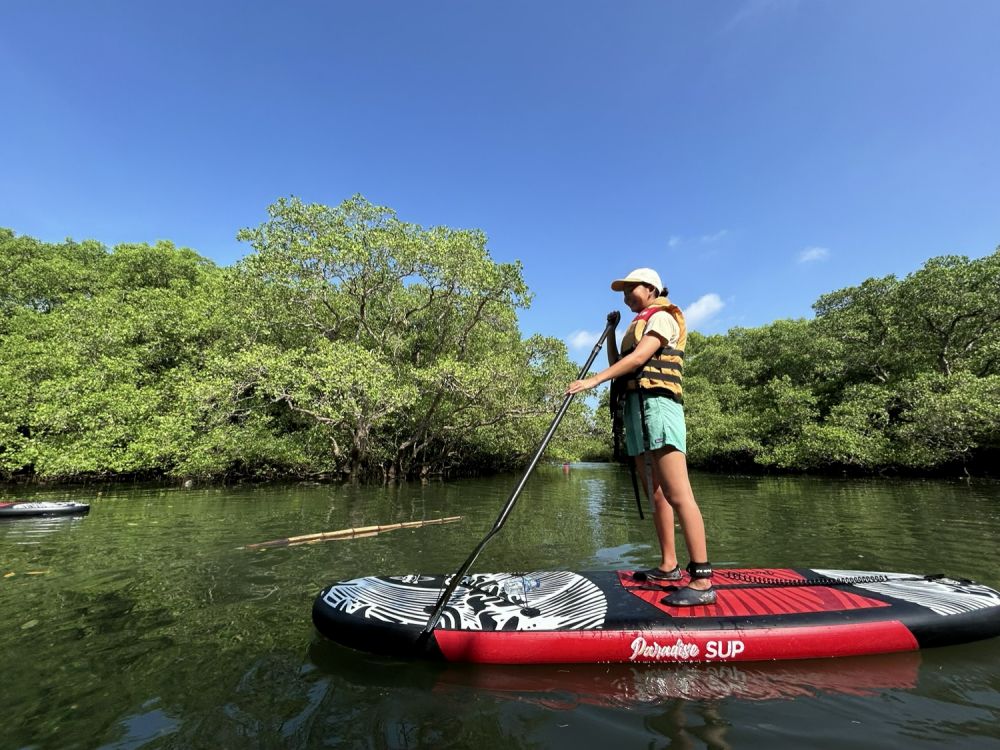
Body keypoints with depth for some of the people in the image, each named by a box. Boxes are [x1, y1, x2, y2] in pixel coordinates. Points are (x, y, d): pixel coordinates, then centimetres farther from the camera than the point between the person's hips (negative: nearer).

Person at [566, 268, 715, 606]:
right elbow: (619, 367, 22)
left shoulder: (662, 317, 2)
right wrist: (610, 333, 19)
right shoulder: (637, 327, 29)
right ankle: (668, 565, 18)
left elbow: (638, 358, -14)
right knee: (657, 495, 10)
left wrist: (594, 379, -19)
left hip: (657, 404, -9)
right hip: (636, 408, 9)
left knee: (678, 495, -15)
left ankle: (702, 581, -14)